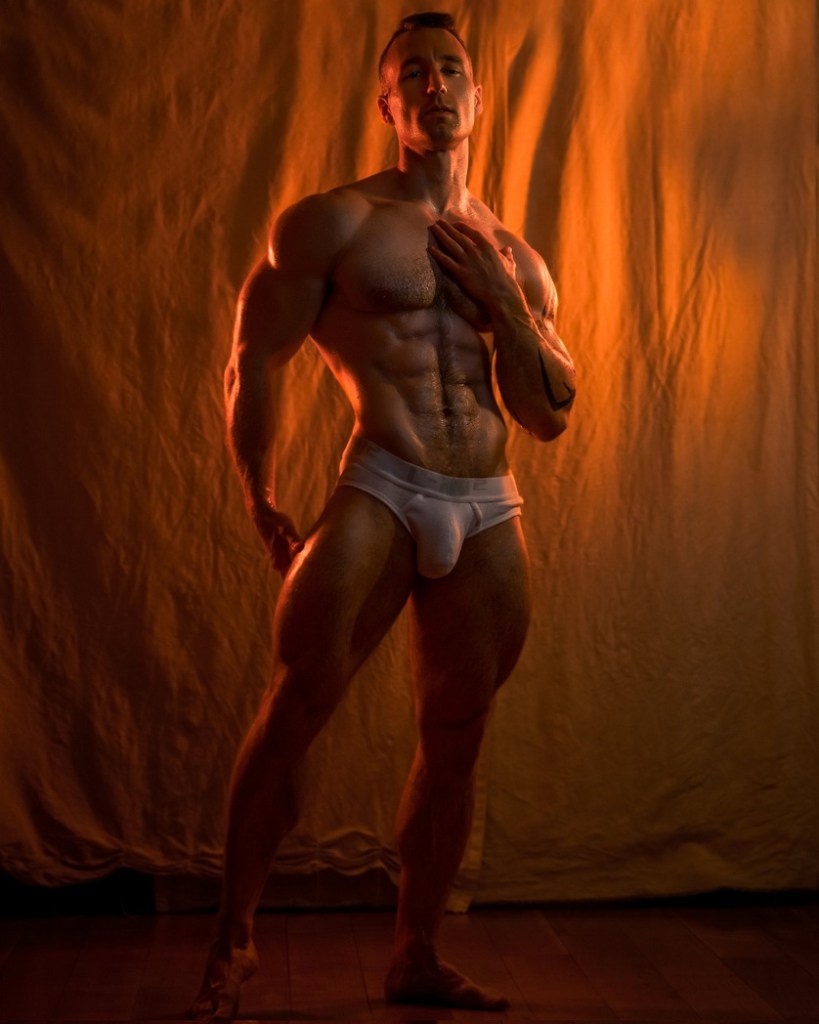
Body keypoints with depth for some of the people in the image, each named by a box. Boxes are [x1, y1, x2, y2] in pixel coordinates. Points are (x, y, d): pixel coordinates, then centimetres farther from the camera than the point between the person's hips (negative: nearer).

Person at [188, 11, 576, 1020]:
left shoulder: (513, 257, 16)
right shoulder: (335, 223, 4)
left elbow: (551, 416, 11)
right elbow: (251, 363, 3)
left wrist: (500, 294, 1)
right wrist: (262, 504, 1)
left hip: (489, 515, 5)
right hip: (382, 489, -4)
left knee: (454, 737, 7)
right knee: (296, 701, -16)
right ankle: (233, 940, -1)